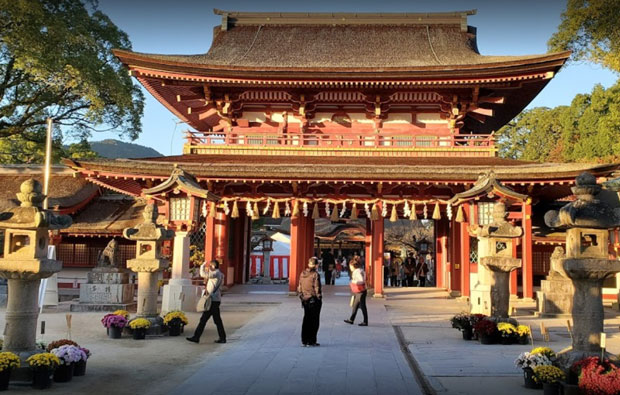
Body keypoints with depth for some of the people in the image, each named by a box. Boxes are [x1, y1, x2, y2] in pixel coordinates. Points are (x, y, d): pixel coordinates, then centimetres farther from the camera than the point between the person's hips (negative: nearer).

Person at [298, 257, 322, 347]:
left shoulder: (302, 274, 3)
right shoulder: (315, 275, -15)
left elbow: (299, 288, 7)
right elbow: (317, 289, -16)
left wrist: (302, 297, 14)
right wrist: (319, 298, -4)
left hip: (305, 300, 6)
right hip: (314, 300, -6)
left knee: (306, 320, 14)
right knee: (314, 321, 4)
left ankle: (304, 341, 18)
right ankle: (311, 342, 6)